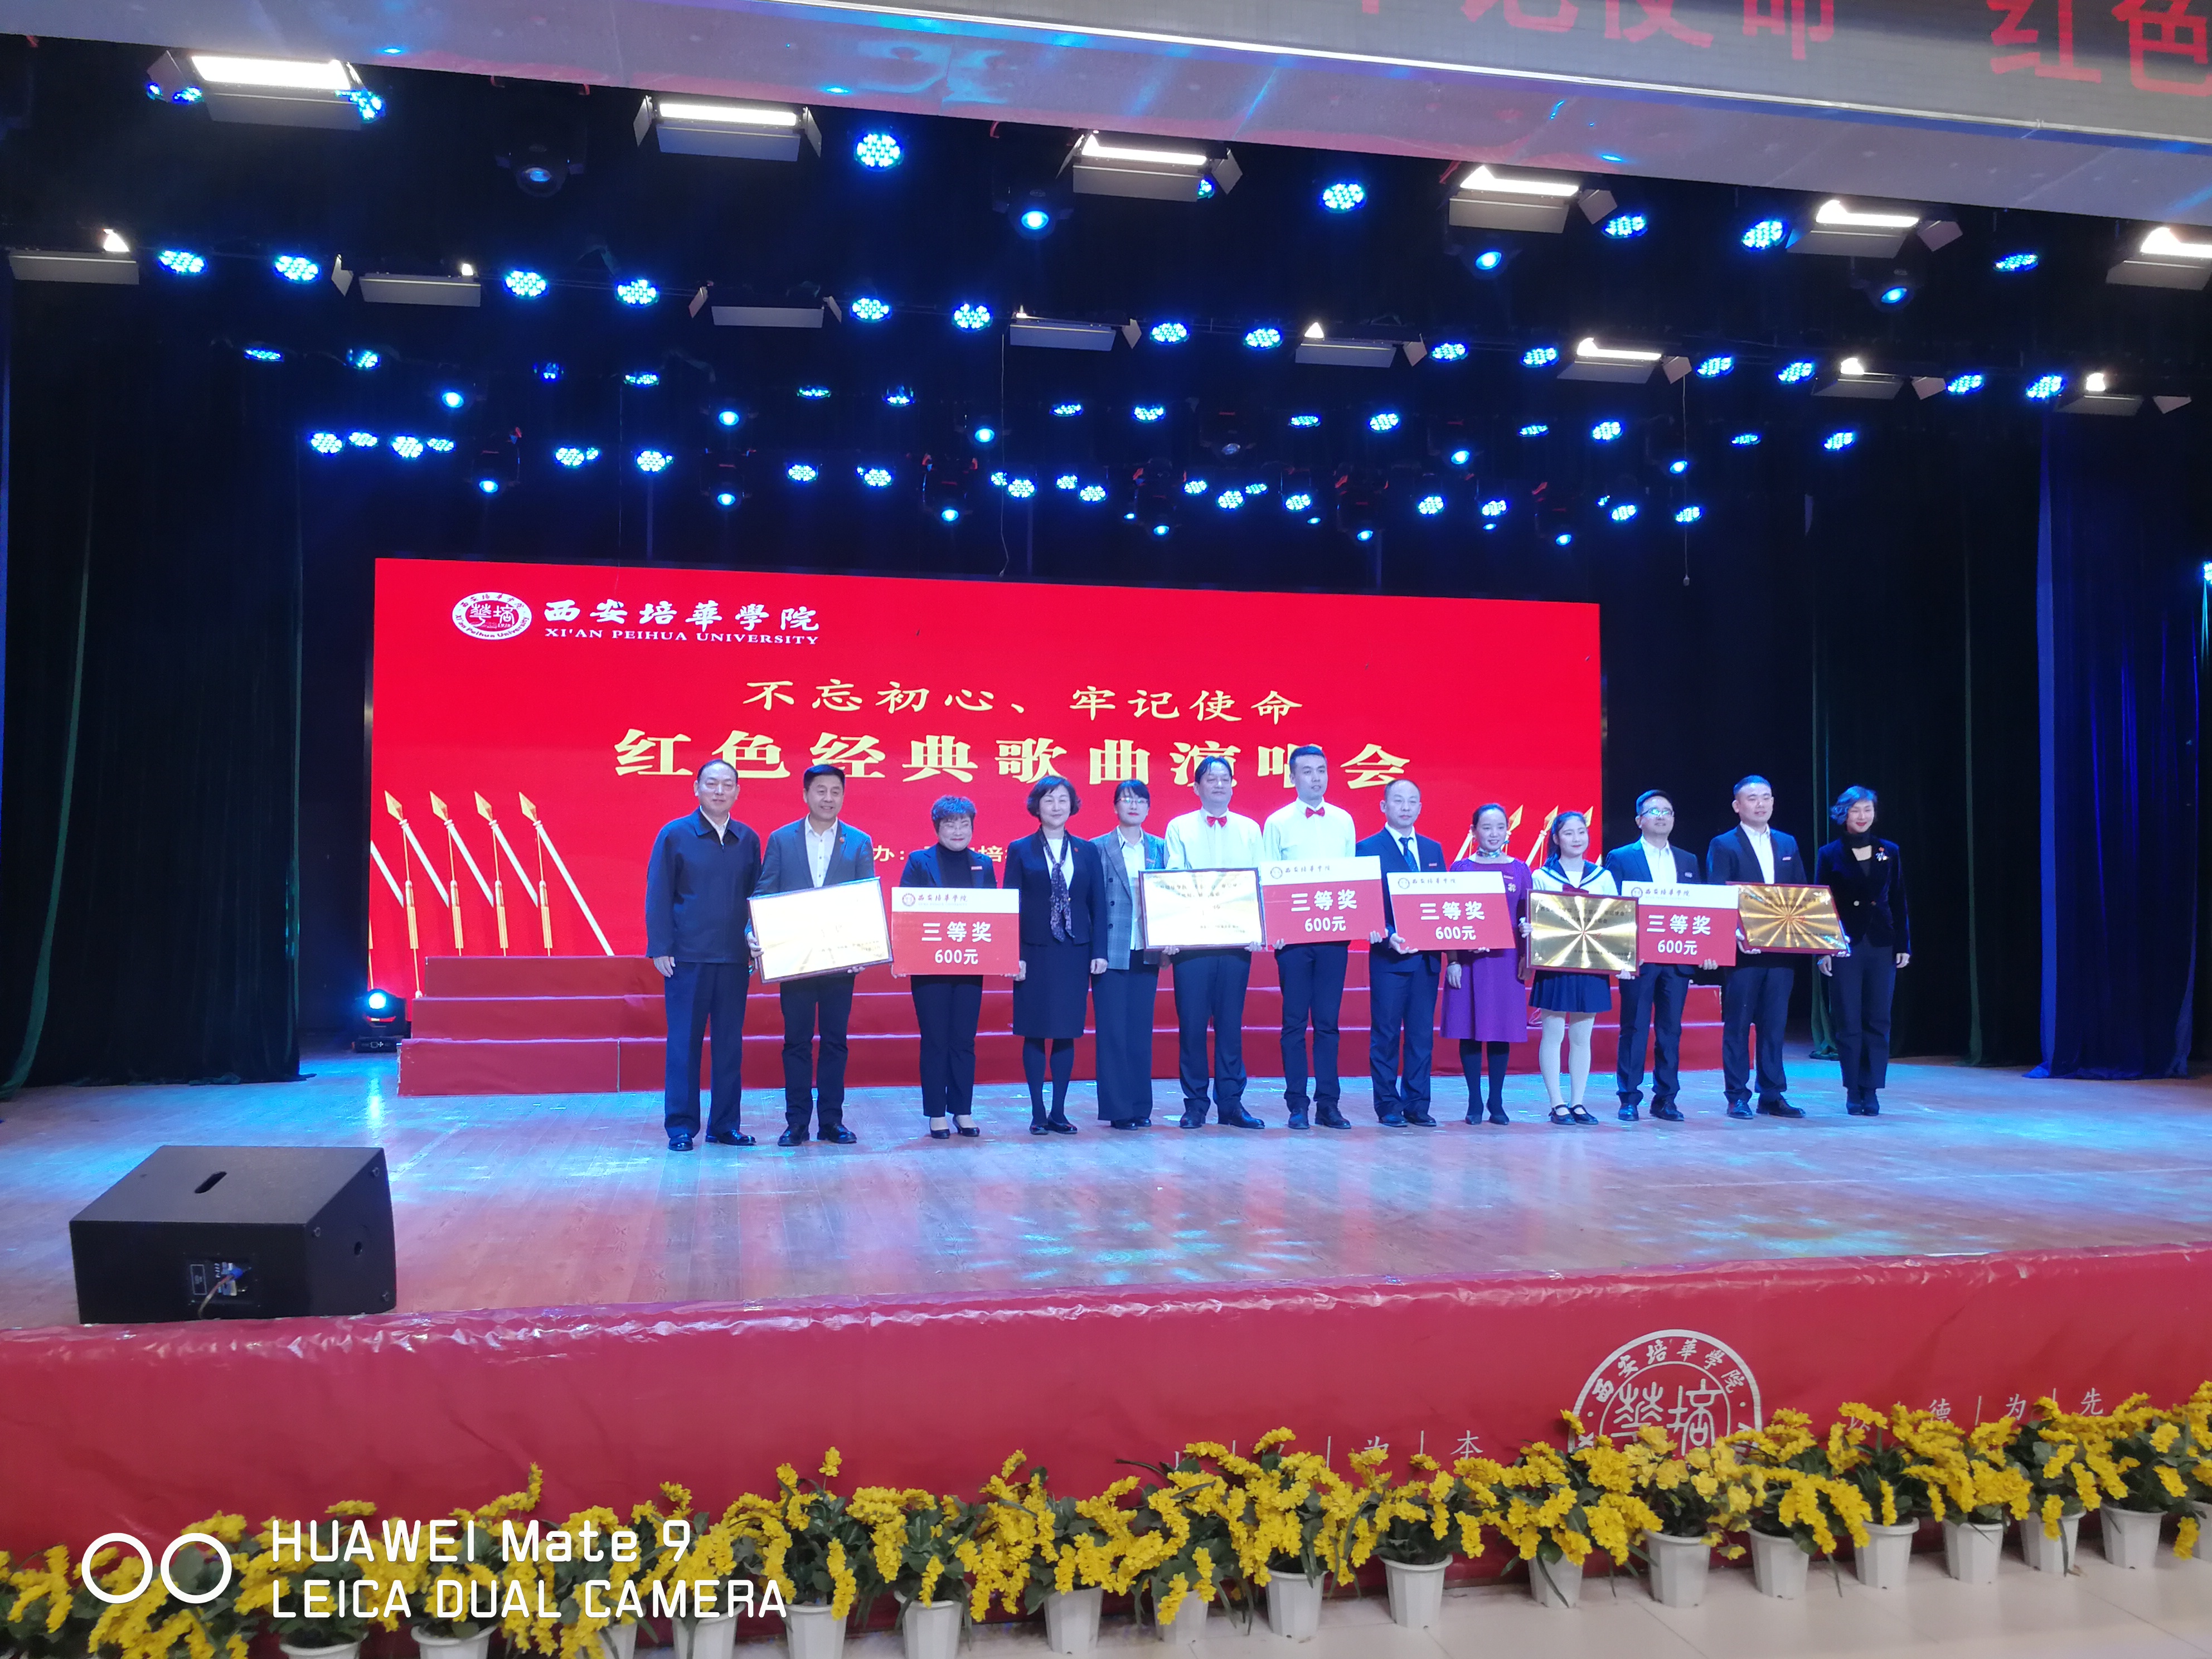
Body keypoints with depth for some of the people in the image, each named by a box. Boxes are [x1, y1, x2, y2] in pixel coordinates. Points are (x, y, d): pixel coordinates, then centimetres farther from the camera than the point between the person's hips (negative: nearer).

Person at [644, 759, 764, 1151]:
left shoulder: (748, 840, 9)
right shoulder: (674, 835, 1)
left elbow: (757, 897, 12)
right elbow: (658, 896, -1)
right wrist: (660, 949, -7)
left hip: (735, 958, 3)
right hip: (687, 957, -3)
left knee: (730, 1042, 6)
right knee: (684, 1042, 1)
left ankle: (724, 1125, 15)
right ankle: (681, 1127, 9)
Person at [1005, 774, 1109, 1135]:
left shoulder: (1087, 851, 8)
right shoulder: (1020, 851, 2)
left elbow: (1098, 905, 7)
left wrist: (1099, 951, -1)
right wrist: (1014, 955, -9)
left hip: (1075, 952, 2)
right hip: (1035, 952, -2)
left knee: (1067, 1033, 5)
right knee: (1035, 1033, 1)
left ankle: (1059, 1112, 12)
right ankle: (1038, 1113, 9)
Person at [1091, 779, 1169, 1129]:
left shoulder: (1160, 848, 10)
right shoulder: (1098, 848, 0)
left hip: (1147, 953, 3)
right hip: (1111, 952, -3)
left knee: (1141, 1030, 8)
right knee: (1113, 1031, -1)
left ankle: (1141, 1107, 15)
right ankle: (1118, 1110, 4)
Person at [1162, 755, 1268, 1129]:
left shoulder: (1249, 830, 12)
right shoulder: (1180, 828, 7)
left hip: (1237, 940, 2)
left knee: (1231, 1023, 4)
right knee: (1192, 1023, 0)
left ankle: (1231, 1104, 11)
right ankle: (1195, 1105, 9)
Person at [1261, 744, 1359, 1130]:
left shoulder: (1343, 821, 10)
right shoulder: (1278, 823, 2)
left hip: (1335, 932, 2)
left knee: (1328, 1021, 5)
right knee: (1295, 1020, 1)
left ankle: (1328, 1103, 9)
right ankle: (1297, 1104, 7)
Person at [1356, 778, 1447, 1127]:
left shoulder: (1433, 849, 14)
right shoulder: (1369, 848, -1)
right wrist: (1388, 937, -20)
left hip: (1427, 955, 4)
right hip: (1389, 955, -4)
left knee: (1422, 1034, 7)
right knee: (1386, 1034, 1)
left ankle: (1417, 1104, 13)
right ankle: (1388, 1106, 8)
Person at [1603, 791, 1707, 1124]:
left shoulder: (1688, 861, 15)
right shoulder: (1620, 858, 2)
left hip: (1678, 957, 4)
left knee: (1671, 1030, 6)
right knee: (1634, 1029, 0)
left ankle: (1666, 1099, 13)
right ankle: (1629, 1099, 6)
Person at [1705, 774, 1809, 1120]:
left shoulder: (1788, 844, 15)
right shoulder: (1723, 846, -1)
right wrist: (1734, 935, -23)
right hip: (1742, 950, -4)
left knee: (1774, 1025, 8)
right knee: (1737, 1025, 1)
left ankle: (1773, 1096, 15)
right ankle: (1738, 1098, 7)